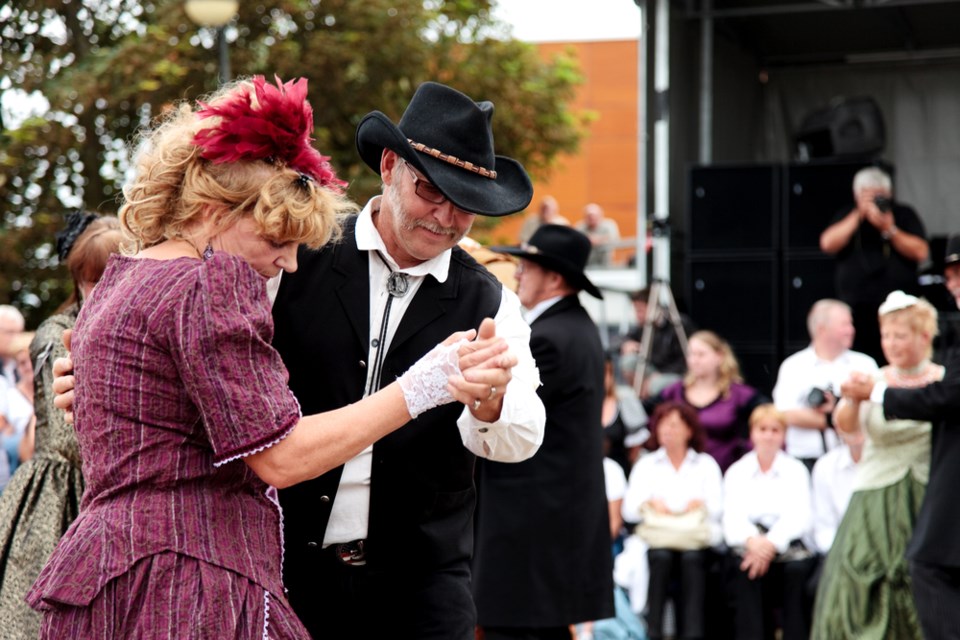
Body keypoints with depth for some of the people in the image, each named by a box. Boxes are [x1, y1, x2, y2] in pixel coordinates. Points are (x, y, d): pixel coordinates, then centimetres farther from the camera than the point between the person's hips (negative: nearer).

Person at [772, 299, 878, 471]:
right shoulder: (793, 366, 7)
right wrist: (831, 420, -6)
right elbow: (788, 415, -5)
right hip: (806, 461, -1)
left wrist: (838, 408, -11)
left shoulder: (865, 364, 12)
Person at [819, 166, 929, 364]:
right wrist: (859, 214, -6)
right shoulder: (847, 217, 14)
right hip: (856, 310, 1)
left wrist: (888, 229, -11)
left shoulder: (904, 215, 9)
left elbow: (921, 253, -2)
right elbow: (828, 244, -4)